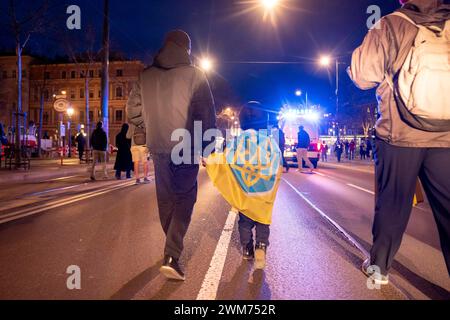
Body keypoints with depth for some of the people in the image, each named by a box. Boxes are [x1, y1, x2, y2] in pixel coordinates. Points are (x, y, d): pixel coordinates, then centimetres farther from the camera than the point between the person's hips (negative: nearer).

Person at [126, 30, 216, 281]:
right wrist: (209, 146, -1)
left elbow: (132, 105, 17)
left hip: (158, 147, 4)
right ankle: (172, 257, -10)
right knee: (184, 200, 1)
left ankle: (173, 248, 32)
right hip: (186, 148, -4)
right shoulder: (194, 75, -6)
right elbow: (208, 113, -7)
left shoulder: (146, 76, 6)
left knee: (165, 199, 16)